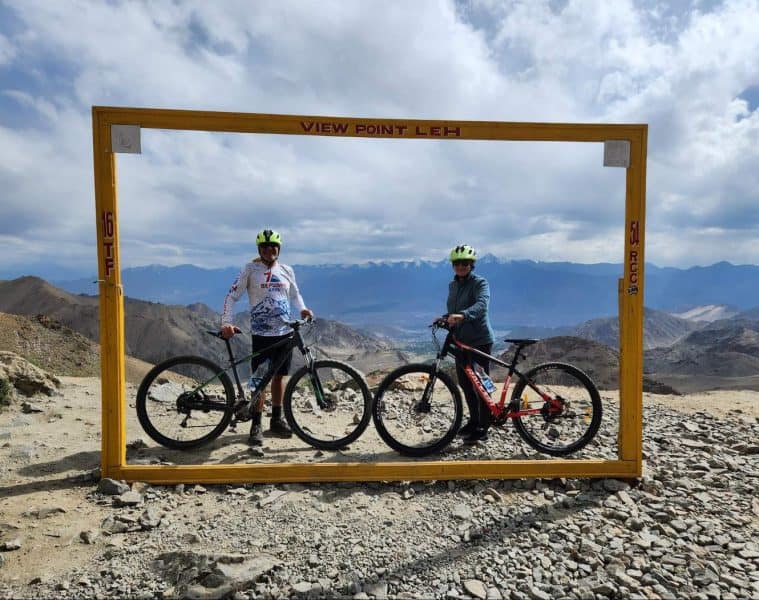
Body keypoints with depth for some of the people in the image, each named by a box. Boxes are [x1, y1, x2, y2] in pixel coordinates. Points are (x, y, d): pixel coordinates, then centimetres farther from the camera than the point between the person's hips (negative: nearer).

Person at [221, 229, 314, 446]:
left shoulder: (286, 271, 7)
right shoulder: (250, 269, -3)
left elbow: (295, 295, 18)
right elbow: (232, 296, -5)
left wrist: (302, 309, -3)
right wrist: (226, 323, -17)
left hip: (285, 332, 4)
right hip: (262, 333, -3)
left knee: (278, 376, 12)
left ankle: (276, 420, 24)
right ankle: (256, 426, 10)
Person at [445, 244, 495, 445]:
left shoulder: (480, 283, -10)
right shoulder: (452, 285, 12)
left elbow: (481, 304, -29)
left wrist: (462, 315, -46)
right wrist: (446, 319, -1)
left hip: (479, 340, -7)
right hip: (461, 340, 7)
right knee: (464, 383, 14)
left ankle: (482, 428, 7)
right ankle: (474, 421, 30)